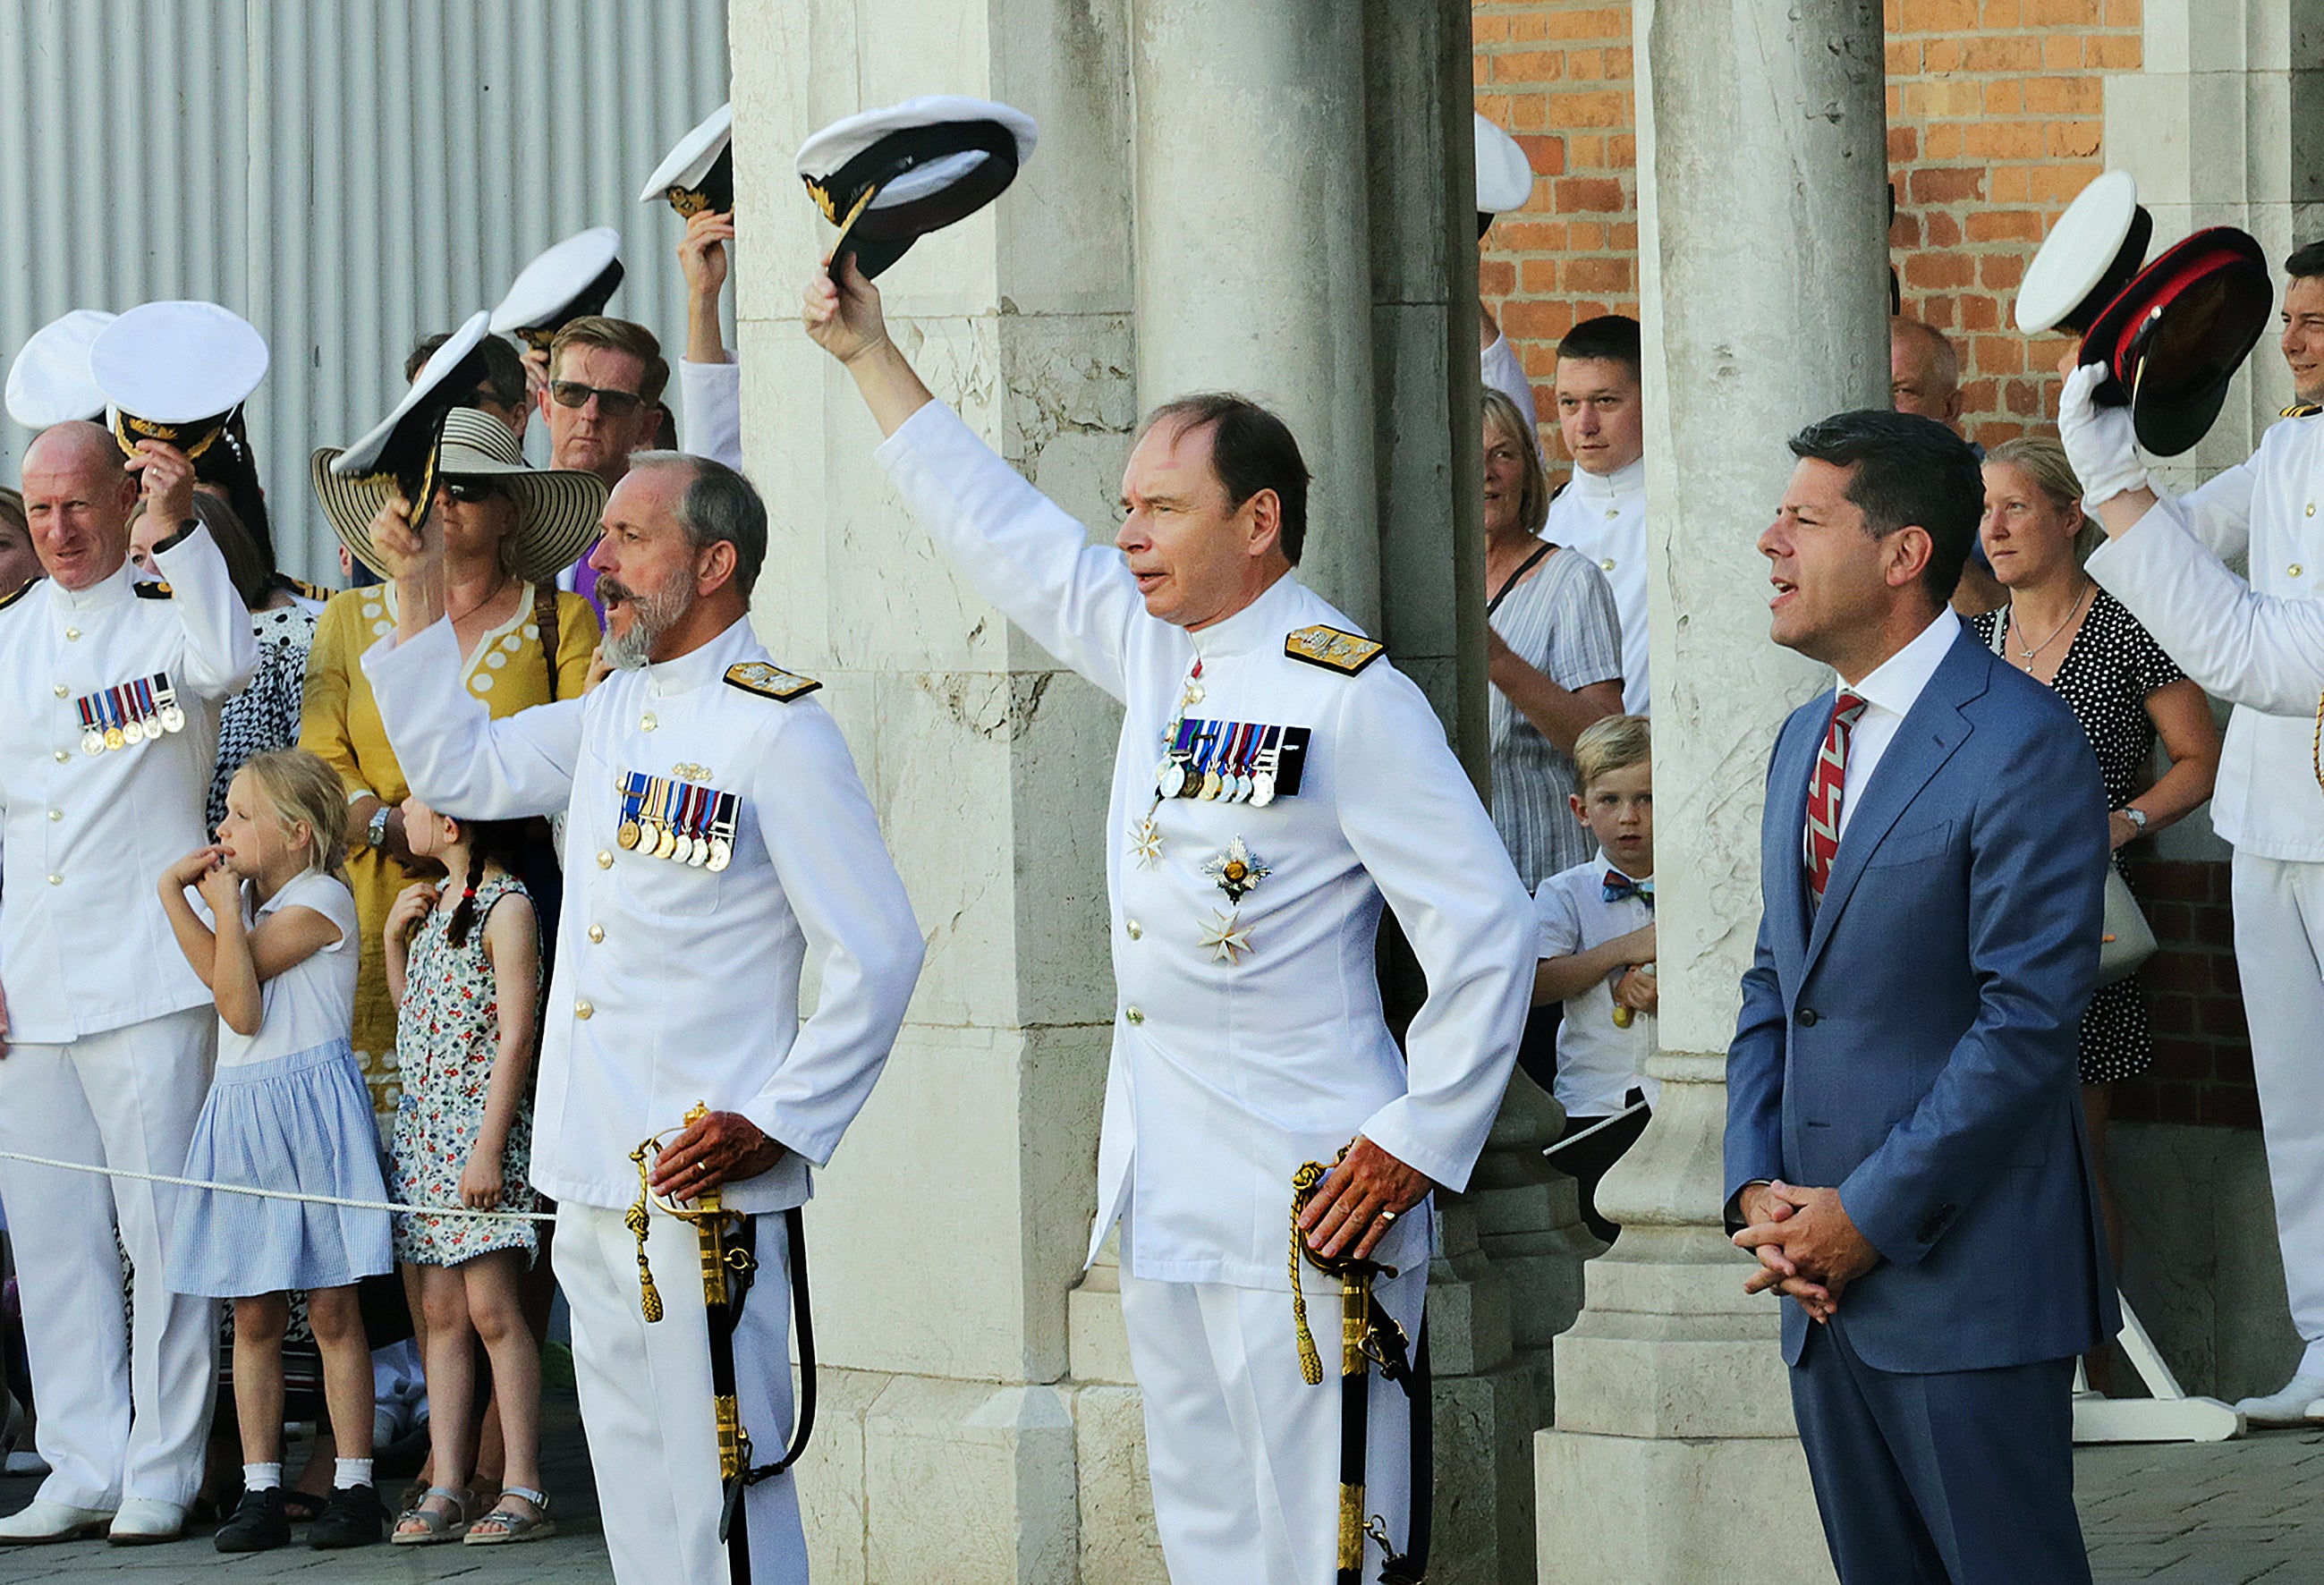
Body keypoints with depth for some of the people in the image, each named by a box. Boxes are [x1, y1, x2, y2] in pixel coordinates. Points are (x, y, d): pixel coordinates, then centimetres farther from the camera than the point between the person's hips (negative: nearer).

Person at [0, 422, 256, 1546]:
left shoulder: (167, 619, 1)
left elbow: (229, 664, -24)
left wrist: (179, 531, -30)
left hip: (147, 978, -5)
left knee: (164, 1229, -4)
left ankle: (162, 1473, 2)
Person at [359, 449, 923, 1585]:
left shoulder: (774, 731, -11)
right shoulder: (614, 713, 15)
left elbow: (876, 955, -12)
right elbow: (459, 772, 26)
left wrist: (776, 1125, -17)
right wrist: (420, 596, 17)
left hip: (705, 1175, -9)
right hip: (593, 1175, 9)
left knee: (715, 1474, -9)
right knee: (631, 1474, 12)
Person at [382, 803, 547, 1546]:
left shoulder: (506, 907, -12)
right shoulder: (434, 900, 13)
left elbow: (515, 1035, -15)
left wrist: (489, 1148, -19)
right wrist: (395, 935, 8)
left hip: (479, 1123, -8)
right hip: (421, 1122, 8)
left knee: (491, 1309, -8)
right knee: (442, 1311, 6)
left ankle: (522, 1490, -4)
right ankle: (446, 1488, 6)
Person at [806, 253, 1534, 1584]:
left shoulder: (1351, 697, -12)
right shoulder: (1155, 650, 11)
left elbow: (1488, 933, -13)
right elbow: (1002, 532, 24)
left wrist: (1417, 1147, -14)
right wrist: (869, 353, 26)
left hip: (1304, 1199, -8)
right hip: (1165, 1196, 8)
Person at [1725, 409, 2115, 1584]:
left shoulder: (2021, 745, -13)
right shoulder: (1805, 742, 16)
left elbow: (2026, 1023, -18)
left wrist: (1868, 1217, -16)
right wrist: (1758, 1191, 2)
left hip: (1966, 1283, -8)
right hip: (1827, 1277, 8)